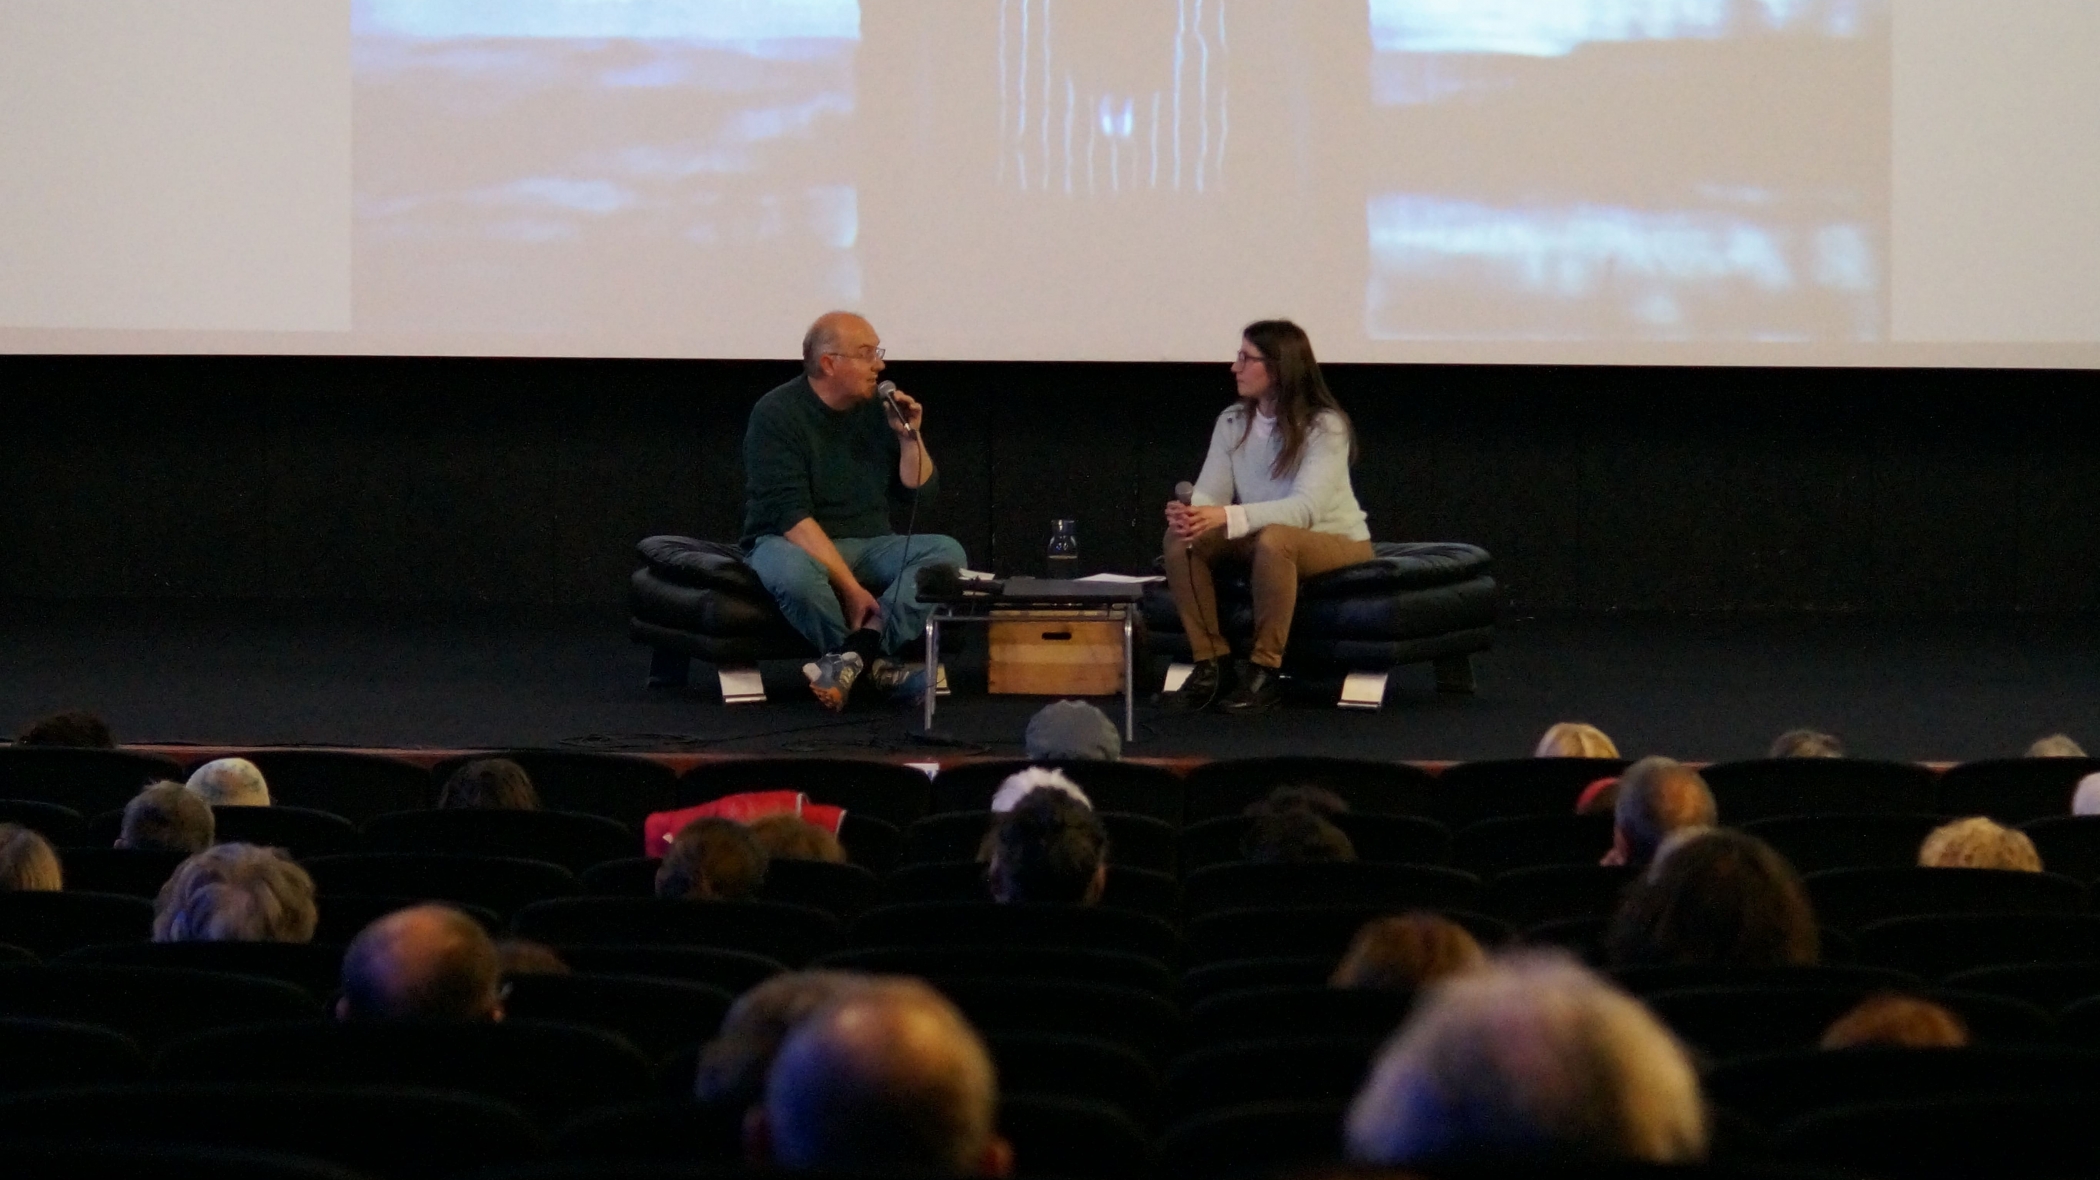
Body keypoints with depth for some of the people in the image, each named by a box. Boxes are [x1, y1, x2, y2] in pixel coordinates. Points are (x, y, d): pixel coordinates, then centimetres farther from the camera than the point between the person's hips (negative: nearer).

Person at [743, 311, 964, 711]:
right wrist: (848, 585, -28)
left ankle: (852, 655, -34)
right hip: (793, 544, -6)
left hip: (868, 547, 6)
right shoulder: (777, 415, -11)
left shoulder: (877, 411, 7)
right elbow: (791, 516, -20)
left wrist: (910, 437, -6)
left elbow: (915, 493, 13)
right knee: (793, 572, -40)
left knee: (946, 551, -20)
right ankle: (876, 664, -21)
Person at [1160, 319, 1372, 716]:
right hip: (1258, 541, 6)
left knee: (1274, 539, -39)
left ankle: (1264, 671, -28)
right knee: (1180, 538, -19)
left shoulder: (1325, 427, -19)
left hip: (1337, 544, -6)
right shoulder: (1232, 422, -1)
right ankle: (1209, 663, -14)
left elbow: (1306, 508, -32)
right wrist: (1189, 514, -34)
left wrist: (1228, 517, -45)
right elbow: (1210, 493, -7)